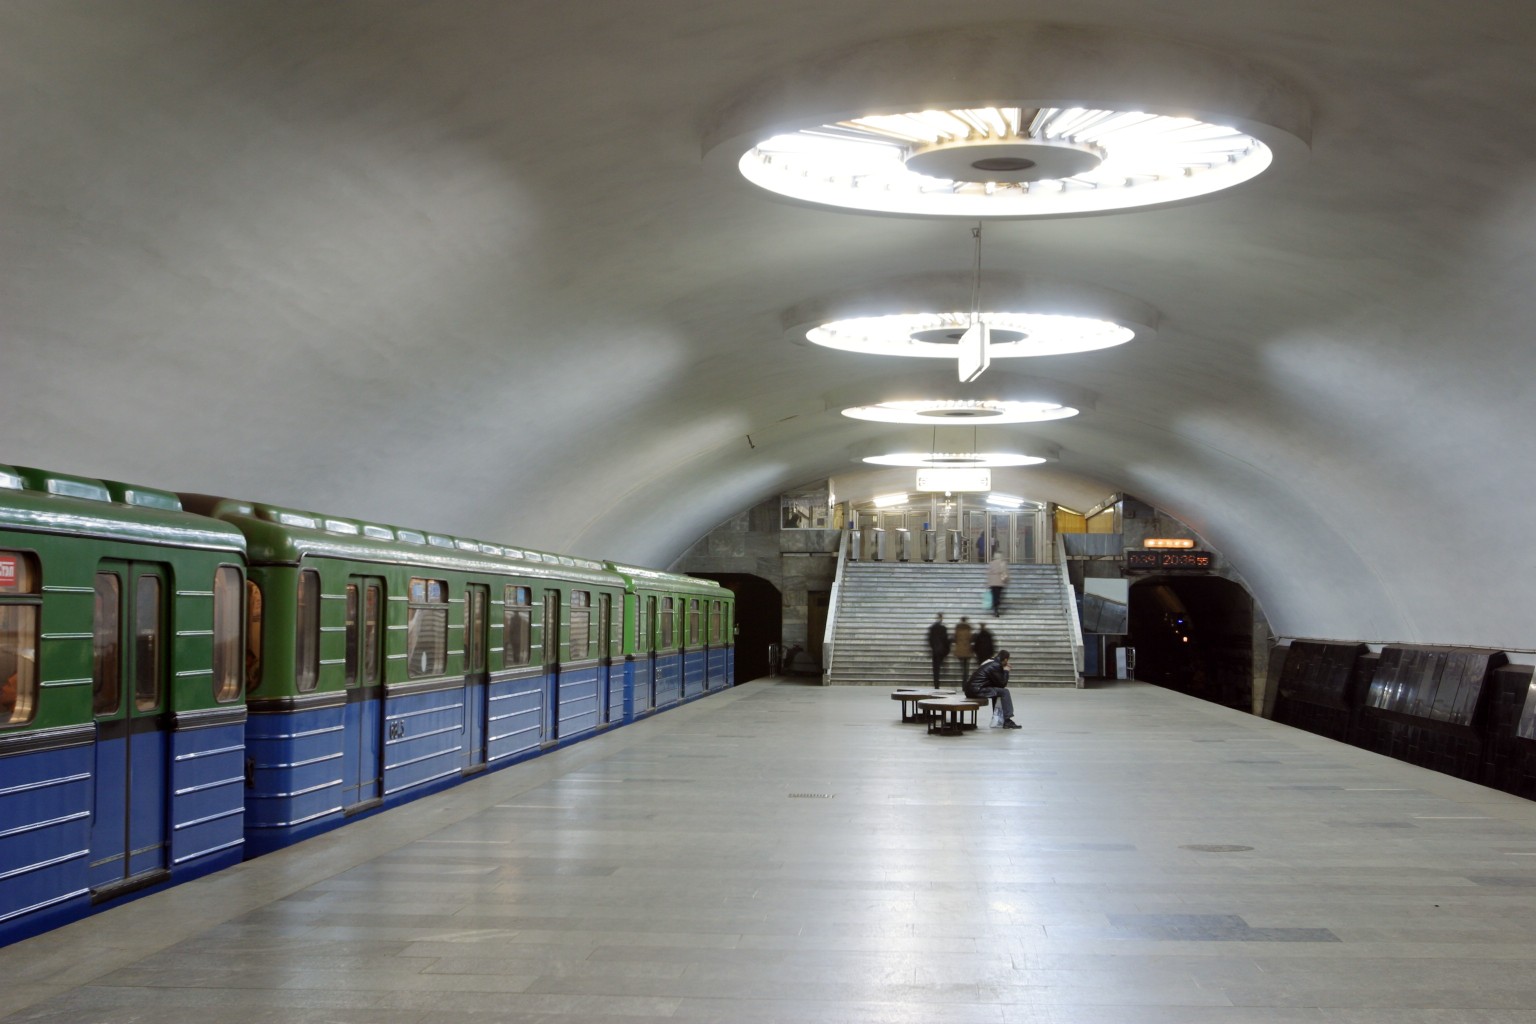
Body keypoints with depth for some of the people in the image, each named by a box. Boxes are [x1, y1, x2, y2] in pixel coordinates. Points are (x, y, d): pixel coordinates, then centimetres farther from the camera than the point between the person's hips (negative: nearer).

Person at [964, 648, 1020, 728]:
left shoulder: (990, 662, 19)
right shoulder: (996, 666, -10)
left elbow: (996, 683, 28)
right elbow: (1002, 684, -7)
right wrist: (1006, 671, 5)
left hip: (971, 689, 10)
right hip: (977, 690, -10)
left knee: (997, 691, 28)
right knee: (1004, 692, -8)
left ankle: (996, 719, 27)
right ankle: (1007, 720, -8)